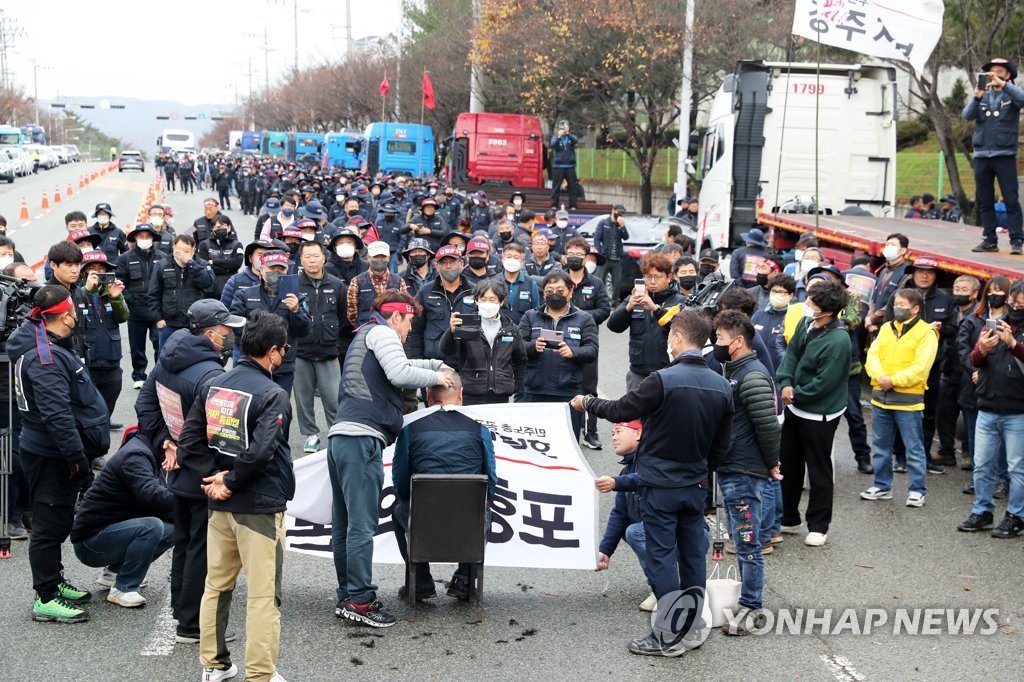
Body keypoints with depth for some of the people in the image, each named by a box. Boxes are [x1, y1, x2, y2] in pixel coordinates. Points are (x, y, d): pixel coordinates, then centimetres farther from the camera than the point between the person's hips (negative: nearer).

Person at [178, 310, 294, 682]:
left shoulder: (213, 386, 5)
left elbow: (189, 441, 3)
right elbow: (260, 451, -24)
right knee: (263, 595, 1)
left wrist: (212, 475, -1)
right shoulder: (273, 395, -14)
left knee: (216, 586, 18)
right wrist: (231, 482, -12)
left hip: (220, 503, 7)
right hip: (259, 505, -7)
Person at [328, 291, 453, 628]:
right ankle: (360, 600, -8)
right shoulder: (381, 333, 1)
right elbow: (400, 373, -14)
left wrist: (436, 366, 26)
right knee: (362, 524, -9)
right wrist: (435, 377, 1)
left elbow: (399, 367, 37)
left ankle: (347, 597, 17)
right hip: (361, 438, -10)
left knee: (345, 524, 11)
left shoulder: (364, 336, 30)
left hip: (341, 436, 10)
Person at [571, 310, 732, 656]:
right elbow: (721, 444, 6)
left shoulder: (664, 380, -21)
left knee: (662, 557, 2)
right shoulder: (722, 386, -1)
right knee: (693, 556, 14)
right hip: (696, 486, 6)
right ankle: (693, 628, 24)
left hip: (660, 486, -6)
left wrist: (586, 403, 7)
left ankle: (668, 635, 7)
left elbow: (620, 410, -10)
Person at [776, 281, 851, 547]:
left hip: (819, 415, -8)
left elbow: (823, 384, -26)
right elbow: (791, 352, 4)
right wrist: (786, 382, -12)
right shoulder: (807, 323, -4)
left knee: (819, 471, 6)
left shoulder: (837, 341, -28)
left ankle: (818, 526, 21)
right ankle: (788, 518, 33)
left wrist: (795, 394, -14)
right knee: (789, 464, 18)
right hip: (796, 407, 9)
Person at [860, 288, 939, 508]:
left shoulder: (926, 333, -6)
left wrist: (894, 380, -19)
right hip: (880, 396, 6)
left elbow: (921, 367, -14)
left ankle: (917, 490, 9)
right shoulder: (886, 328, 12)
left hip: (908, 399, -6)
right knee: (880, 446, 13)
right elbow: (872, 356, 3)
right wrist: (880, 376, -15)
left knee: (914, 448, 1)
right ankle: (882, 486, 24)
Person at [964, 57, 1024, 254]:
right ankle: (989, 240, 12)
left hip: (1004, 155, -3)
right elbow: (967, 115, -2)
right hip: (981, 156, 4)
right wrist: (977, 97, -19)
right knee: (985, 202, 6)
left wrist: (1003, 84, -28)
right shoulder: (982, 96, 12)